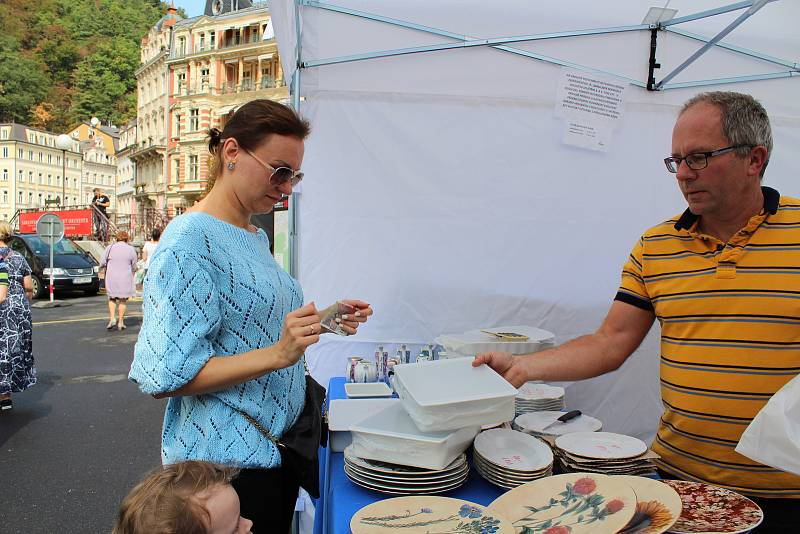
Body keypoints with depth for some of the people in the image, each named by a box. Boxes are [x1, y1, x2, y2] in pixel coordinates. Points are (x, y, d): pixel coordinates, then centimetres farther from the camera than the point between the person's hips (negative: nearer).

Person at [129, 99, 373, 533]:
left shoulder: (255, 237, 9)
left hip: (277, 444, 9)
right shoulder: (189, 241, -19)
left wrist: (326, 321, 2)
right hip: (227, 459, -8)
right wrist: (278, 353, -30)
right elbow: (164, 375, -22)